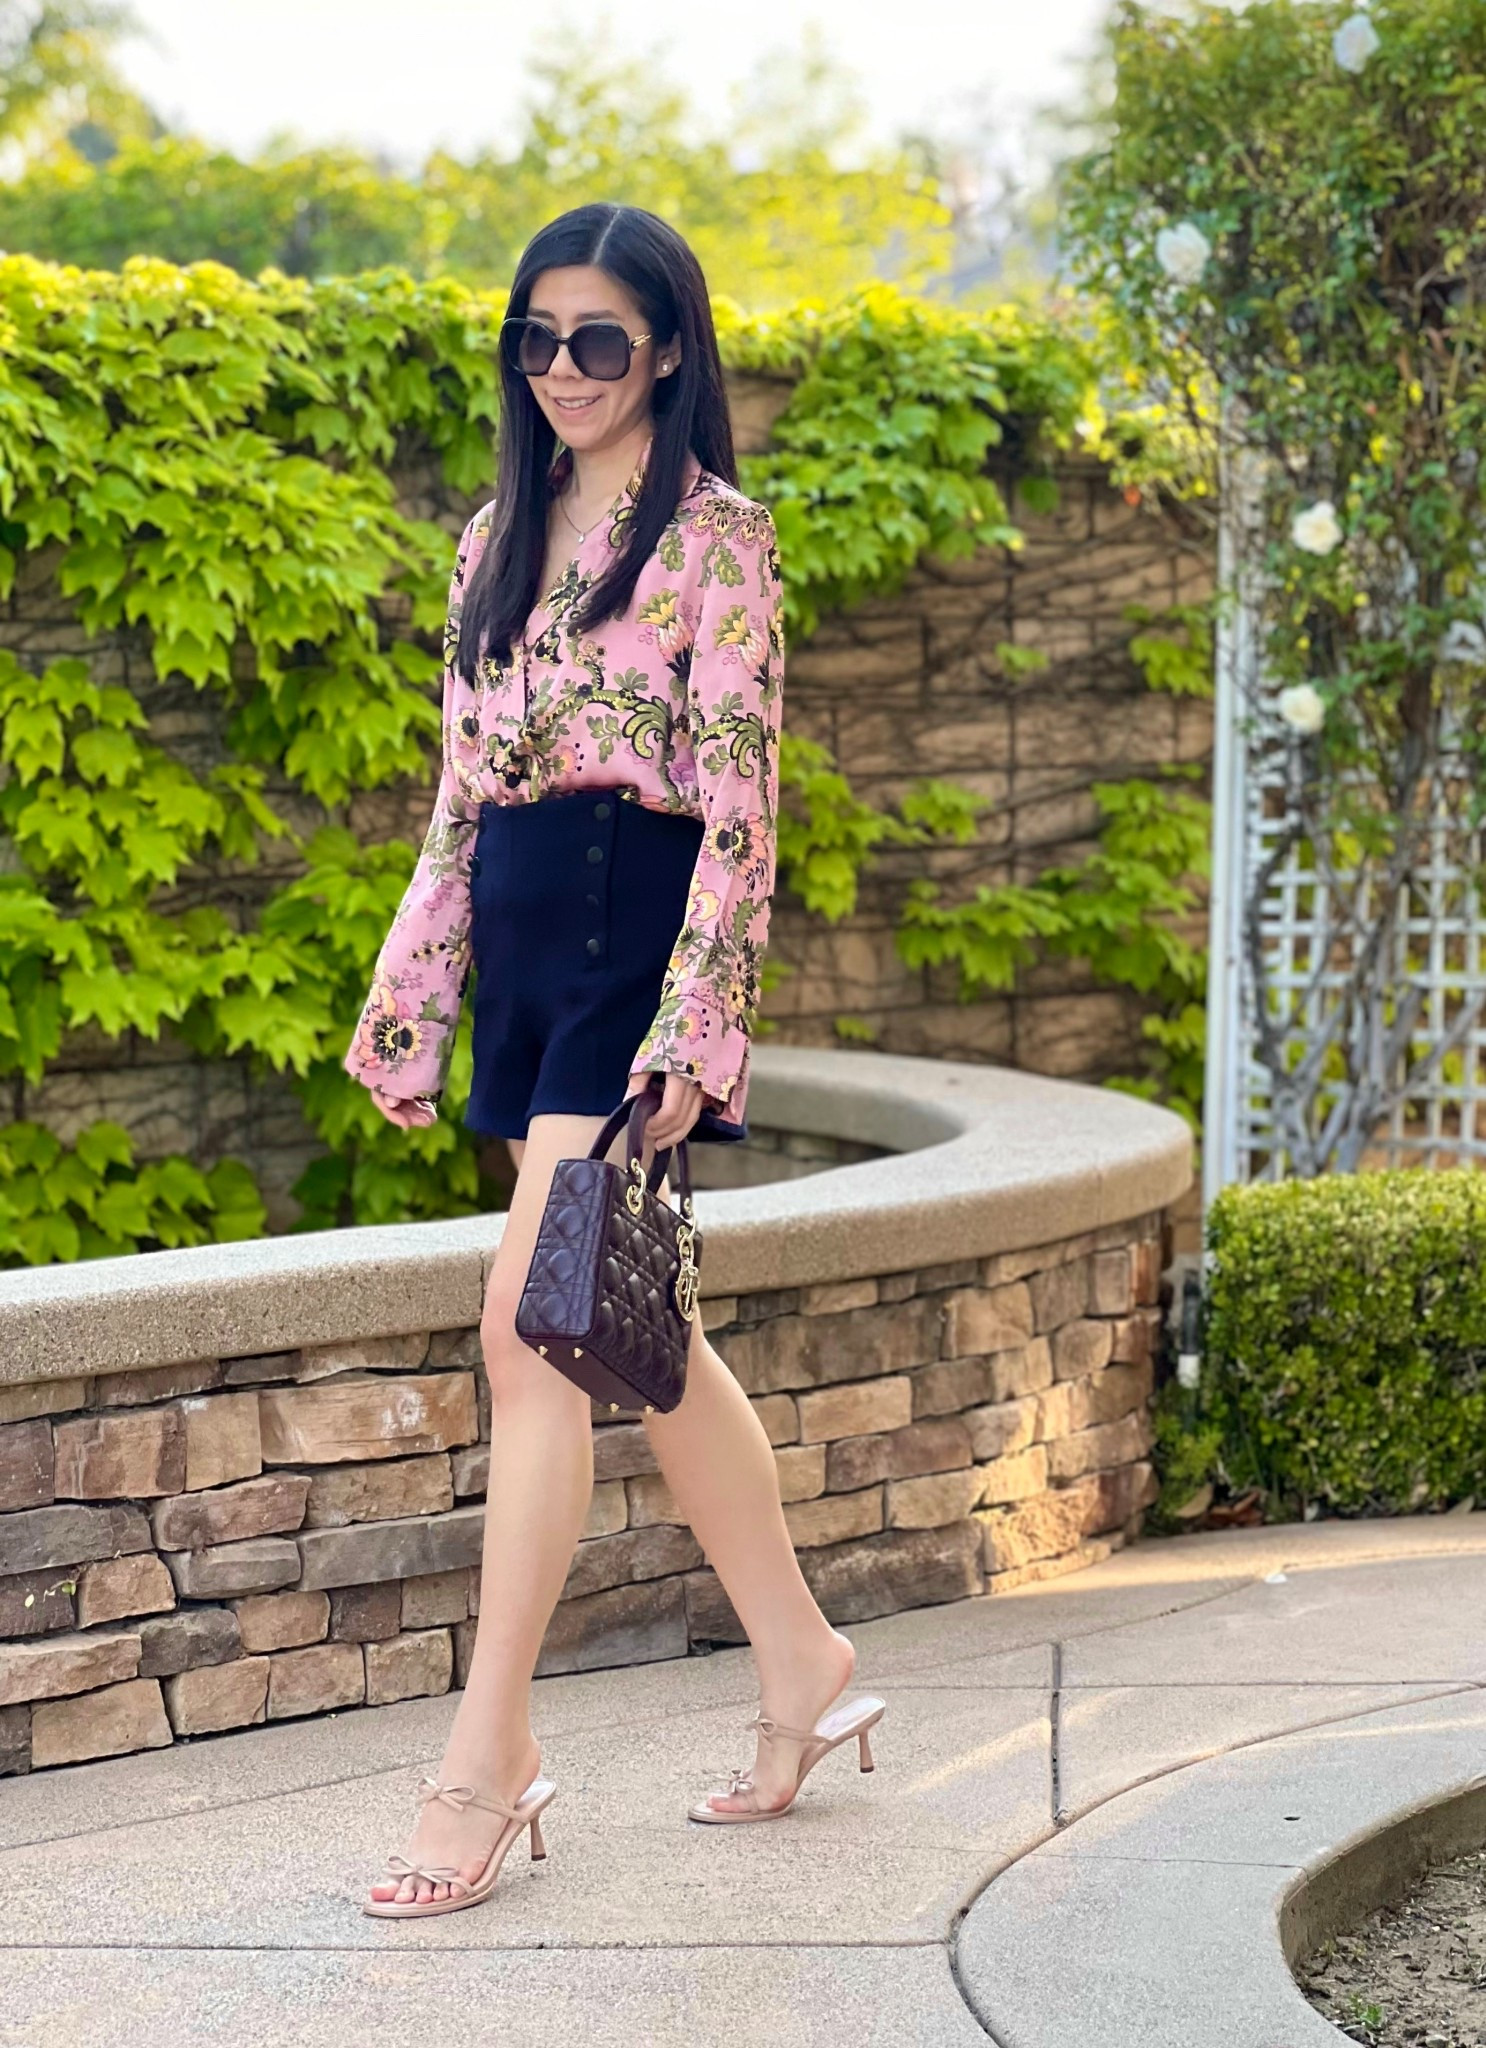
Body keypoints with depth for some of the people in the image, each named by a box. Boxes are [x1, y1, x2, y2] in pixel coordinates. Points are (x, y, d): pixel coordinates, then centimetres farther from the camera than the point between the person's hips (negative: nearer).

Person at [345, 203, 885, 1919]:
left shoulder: (713, 535, -6)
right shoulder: (499, 541, 15)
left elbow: (739, 795, -11)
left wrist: (694, 1017, -18)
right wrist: (409, 997, 14)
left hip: (631, 942, -8)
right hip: (526, 952, 8)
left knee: (532, 1324, -13)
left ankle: (487, 1763, -11)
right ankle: (800, 1666, 27)